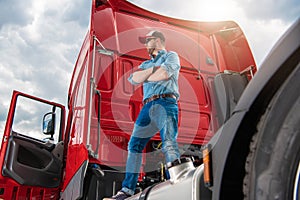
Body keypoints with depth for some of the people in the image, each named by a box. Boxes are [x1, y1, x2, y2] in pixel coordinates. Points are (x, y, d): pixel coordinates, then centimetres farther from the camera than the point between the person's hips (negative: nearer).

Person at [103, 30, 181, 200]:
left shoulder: (171, 56, 14)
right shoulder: (146, 64, 32)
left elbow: (164, 74, -8)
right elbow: (134, 79, 12)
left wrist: (144, 77, 7)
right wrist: (153, 69, 0)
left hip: (166, 103, -6)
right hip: (148, 106, 7)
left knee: (169, 143, -22)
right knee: (134, 144, 1)